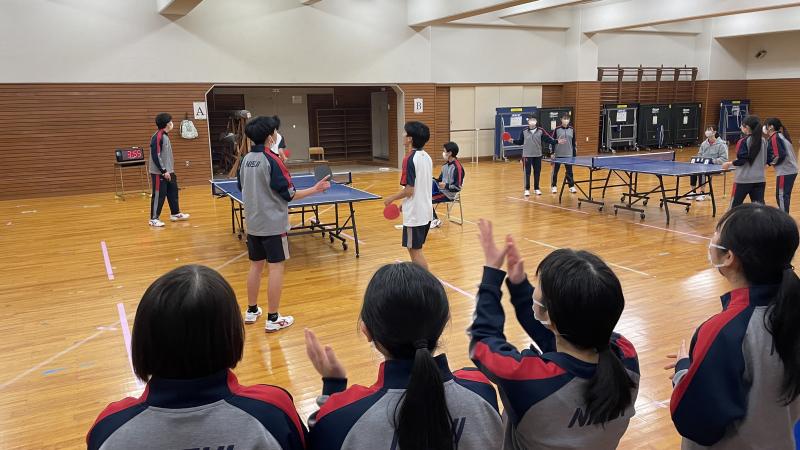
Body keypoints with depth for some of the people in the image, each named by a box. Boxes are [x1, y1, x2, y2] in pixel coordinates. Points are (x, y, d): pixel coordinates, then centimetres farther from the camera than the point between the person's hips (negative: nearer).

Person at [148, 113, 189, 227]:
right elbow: (155, 156, -21)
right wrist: (163, 171, -21)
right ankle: (154, 219, 5)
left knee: (173, 192, 16)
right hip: (159, 173, -9)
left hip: (168, 171, 9)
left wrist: (170, 170, 18)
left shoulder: (165, 136, 12)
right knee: (159, 195, -4)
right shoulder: (157, 137, -17)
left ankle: (175, 213, 28)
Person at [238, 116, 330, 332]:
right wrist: (315, 189, -6)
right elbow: (289, 194, -16)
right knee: (276, 268, 0)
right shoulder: (271, 160, -16)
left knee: (256, 265, 16)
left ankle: (251, 311, 27)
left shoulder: (246, 160, 4)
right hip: (273, 224, -7)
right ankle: (273, 319, 4)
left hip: (253, 223, 7)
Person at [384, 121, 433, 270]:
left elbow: (409, 190, -21)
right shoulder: (427, 157, 8)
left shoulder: (410, 159, -18)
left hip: (414, 213, -9)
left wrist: (392, 198, -5)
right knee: (415, 248, 19)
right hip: (426, 211, 9)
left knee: (415, 250, 1)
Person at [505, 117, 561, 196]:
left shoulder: (540, 131, -1)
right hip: (527, 155, -2)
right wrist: (513, 141, -7)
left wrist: (557, 142, -10)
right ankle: (527, 189, 8)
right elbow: (520, 142, 5)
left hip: (537, 155, 2)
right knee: (527, 172, -1)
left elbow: (548, 139, -2)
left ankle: (536, 188, 20)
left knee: (537, 172, 8)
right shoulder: (524, 132, -2)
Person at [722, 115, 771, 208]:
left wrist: (730, 163, -2)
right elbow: (769, 159, 11)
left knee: (735, 204, 9)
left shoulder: (744, 141, -11)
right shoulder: (763, 141, 6)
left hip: (744, 179, -5)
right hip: (760, 179, 5)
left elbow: (742, 160, -16)